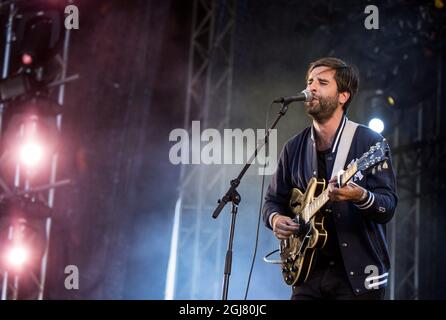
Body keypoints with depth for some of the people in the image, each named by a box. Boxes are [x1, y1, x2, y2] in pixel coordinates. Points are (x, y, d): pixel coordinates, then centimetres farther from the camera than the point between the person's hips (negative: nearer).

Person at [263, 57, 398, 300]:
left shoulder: (369, 142, -6)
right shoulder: (294, 148, 7)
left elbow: (388, 207, -12)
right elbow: (273, 200, 17)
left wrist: (360, 196, -32)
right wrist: (275, 219, -4)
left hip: (357, 274, -4)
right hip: (310, 272, 4)